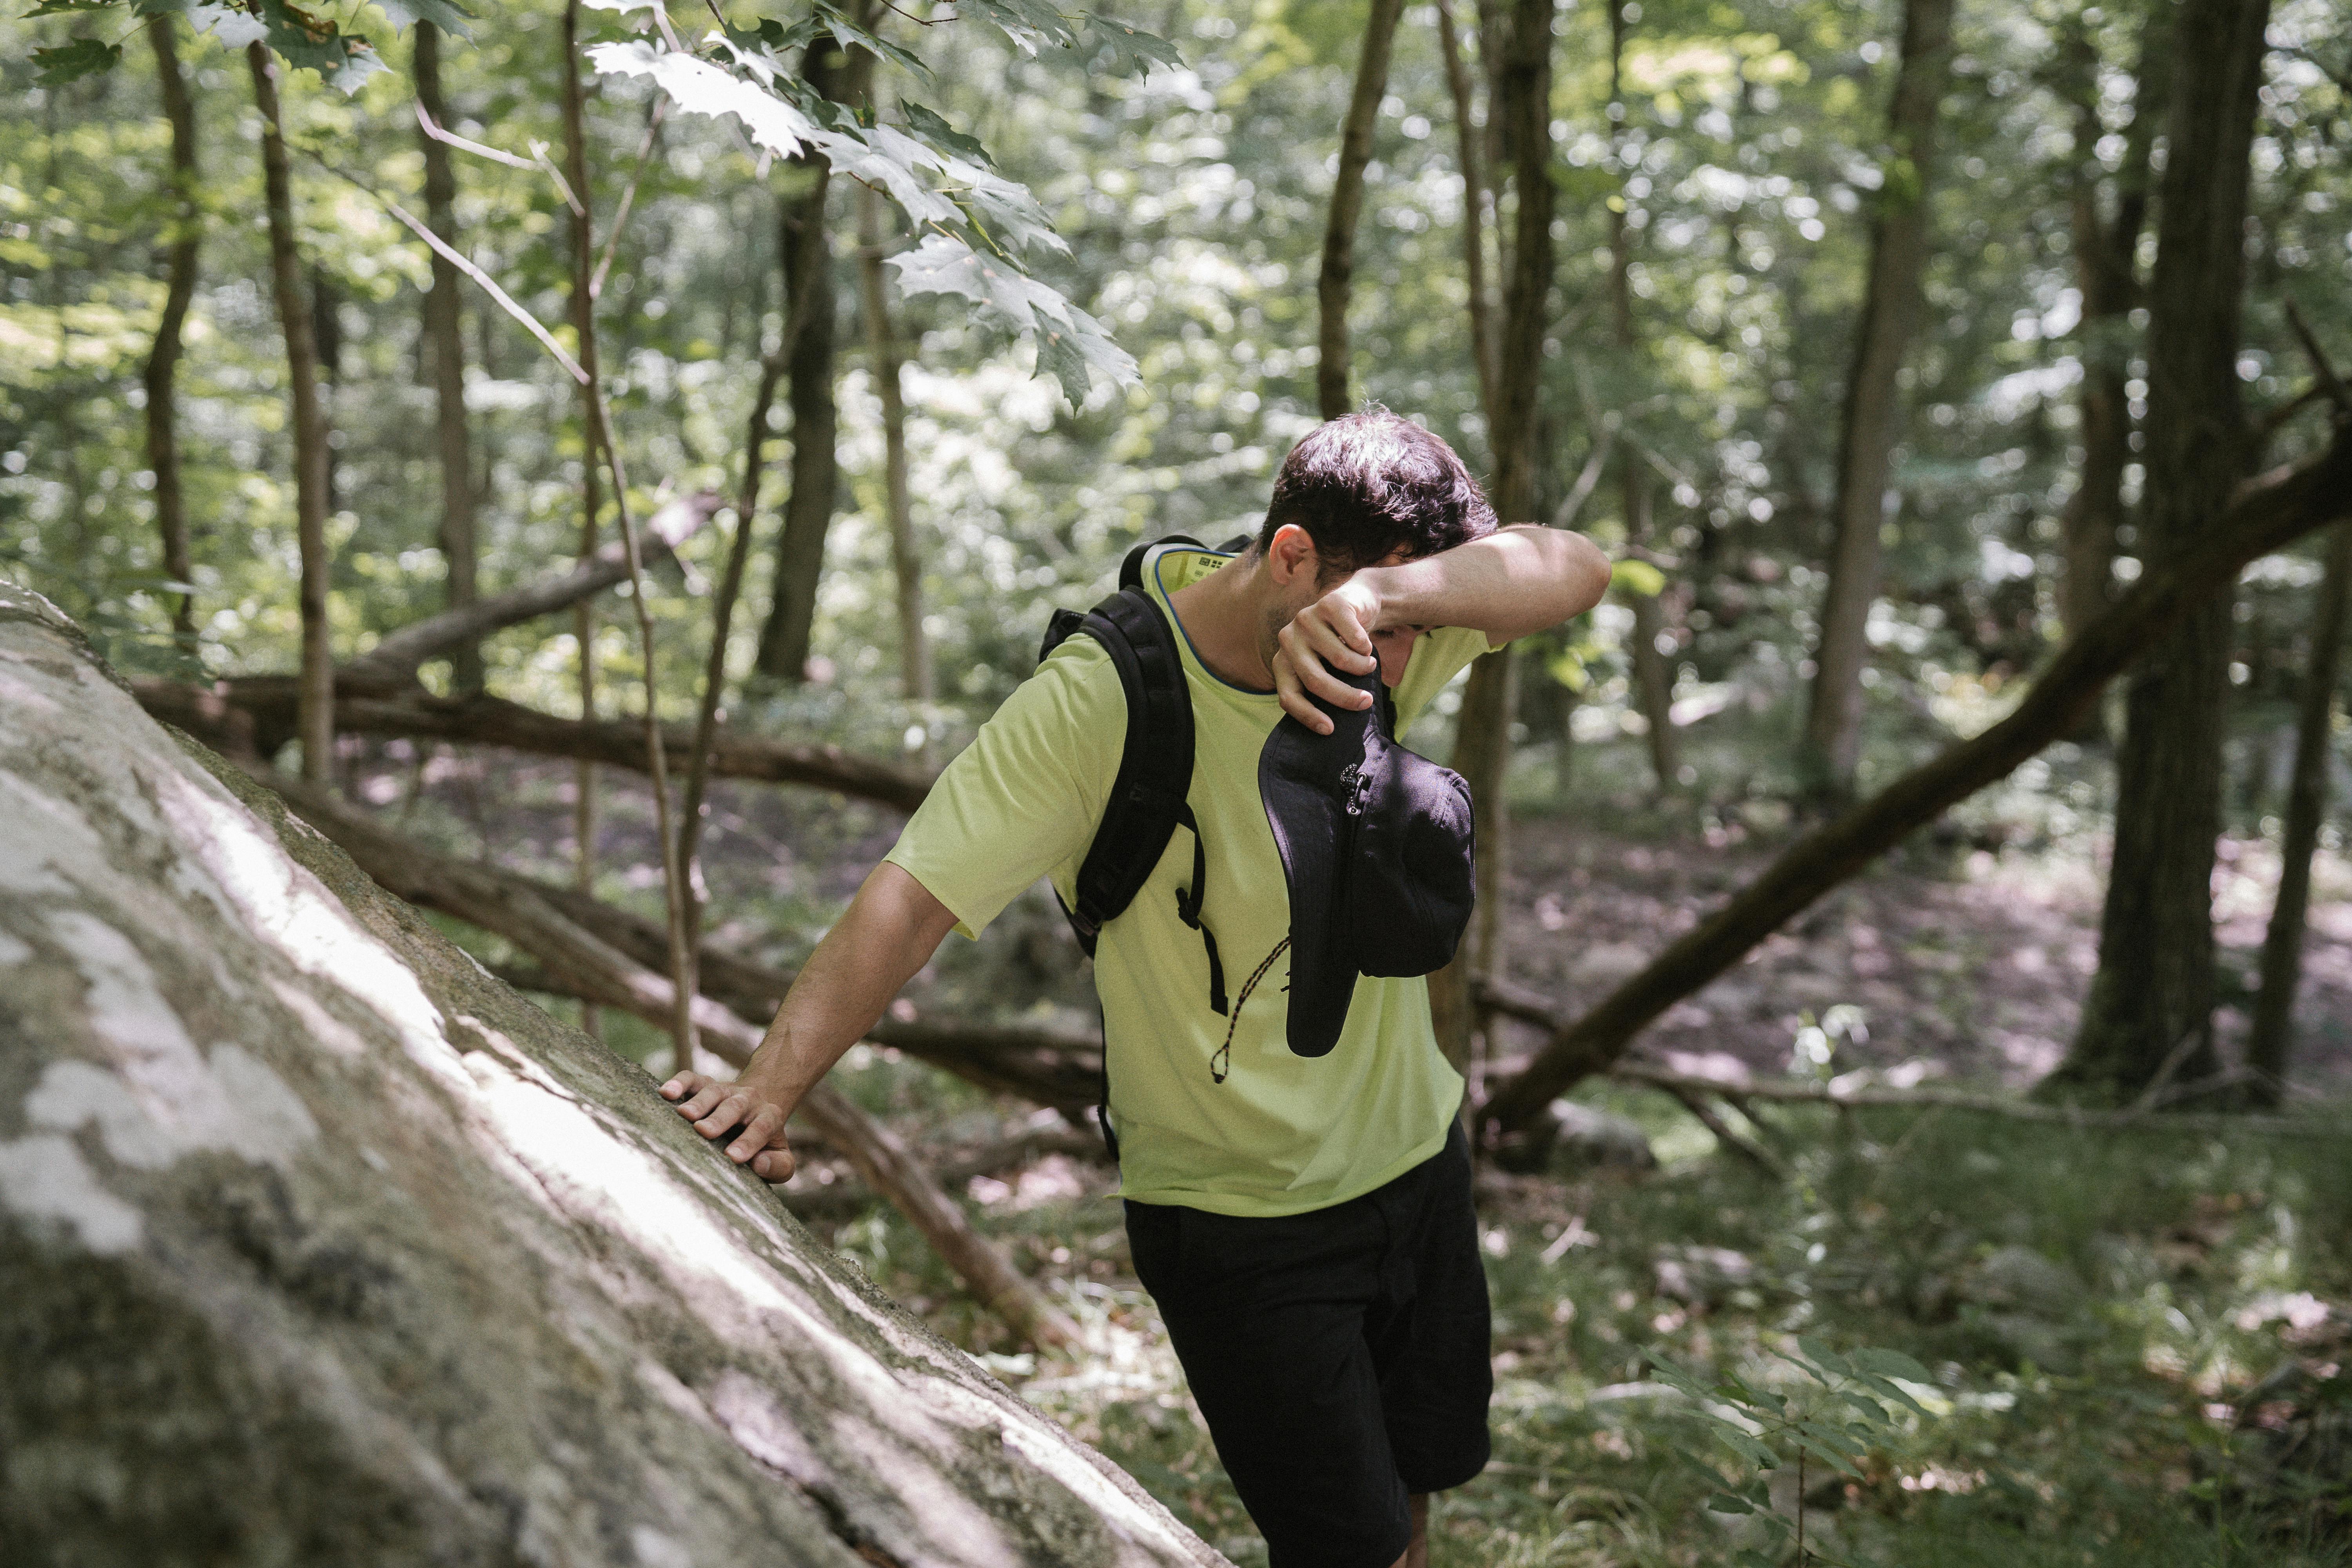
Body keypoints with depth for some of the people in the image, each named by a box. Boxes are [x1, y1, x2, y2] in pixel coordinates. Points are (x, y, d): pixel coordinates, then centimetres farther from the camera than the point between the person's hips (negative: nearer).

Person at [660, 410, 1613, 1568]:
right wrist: (768, 1088, -40)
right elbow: (914, 896, -29)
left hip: (1415, 1155, 5)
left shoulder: (1387, 637, -11)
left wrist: (1390, 592, -43)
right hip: (1238, 1216, -5)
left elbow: (1572, 572, -25)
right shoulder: (1098, 699, -26)